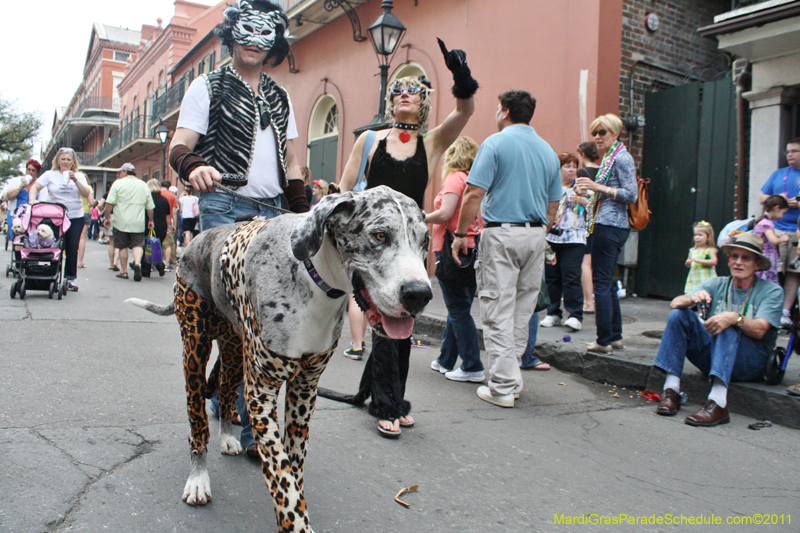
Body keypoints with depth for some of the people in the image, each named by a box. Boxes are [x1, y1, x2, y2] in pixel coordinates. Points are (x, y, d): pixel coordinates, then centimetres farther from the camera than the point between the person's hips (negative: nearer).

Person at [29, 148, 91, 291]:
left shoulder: (79, 176, 8)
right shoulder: (50, 175, 5)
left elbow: (86, 194, -4)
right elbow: (35, 187, 0)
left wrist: (76, 180, -16)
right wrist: (32, 200, -19)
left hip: (76, 217, 1)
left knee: (72, 249, 1)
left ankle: (71, 278, 10)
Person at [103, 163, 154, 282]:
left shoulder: (118, 184, -2)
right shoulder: (144, 185, 9)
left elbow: (109, 204, -6)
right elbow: (150, 207, 11)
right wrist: (150, 221, 22)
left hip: (121, 222, -2)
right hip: (138, 223, 2)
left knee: (122, 246, 7)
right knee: (138, 245, 4)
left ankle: (124, 271, 12)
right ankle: (137, 263, -23)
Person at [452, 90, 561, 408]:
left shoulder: (495, 143, -4)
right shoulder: (548, 151, 13)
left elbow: (475, 194, -12)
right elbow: (552, 206, 15)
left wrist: (461, 234, -6)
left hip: (501, 232, -6)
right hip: (535, 234, 6)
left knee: (498, 310, -2)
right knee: (523, 309, 13)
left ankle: (503, 387, -1)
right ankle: (511, 376, 22)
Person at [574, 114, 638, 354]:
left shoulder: (621, 157, -8)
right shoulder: (609, 158, 21)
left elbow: (631, 195, -15)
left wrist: (598, 188, -19)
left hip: (610, 226, -10)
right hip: (606, 225, 10)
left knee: (601, 282, -9)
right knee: (607, 282, 12)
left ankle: (605, 340, -4)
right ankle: (615, 336, 20)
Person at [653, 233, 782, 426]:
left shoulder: (772, 291, -1)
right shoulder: (717, 285, 8)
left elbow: (759, 330, -20)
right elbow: (674, 303, -7)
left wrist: (735, 318, -39)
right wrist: (692, 298, -29)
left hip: (751, 363, -4)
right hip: (713, 356, 4)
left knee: (729, 328, -33)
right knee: (678, 314, -16)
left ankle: (718, 403, -46)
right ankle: (671, 391, -24)